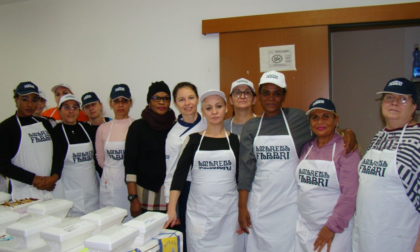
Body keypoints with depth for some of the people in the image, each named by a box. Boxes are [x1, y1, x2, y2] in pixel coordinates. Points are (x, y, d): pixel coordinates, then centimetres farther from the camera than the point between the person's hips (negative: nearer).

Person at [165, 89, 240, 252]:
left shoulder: (235, 141, 3)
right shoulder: (194, 139, 2)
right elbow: (179, 174, -2)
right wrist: (171, 209, -9)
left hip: (228, 211, 1)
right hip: (198, 212, 0)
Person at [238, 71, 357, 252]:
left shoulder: (297, 118, 0)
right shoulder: (251, 127, 5)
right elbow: (246, 168, 2)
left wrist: (348, 133, -12)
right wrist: (242, 206, 0)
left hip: (290, 203, -1)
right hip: (259, 204, 1)